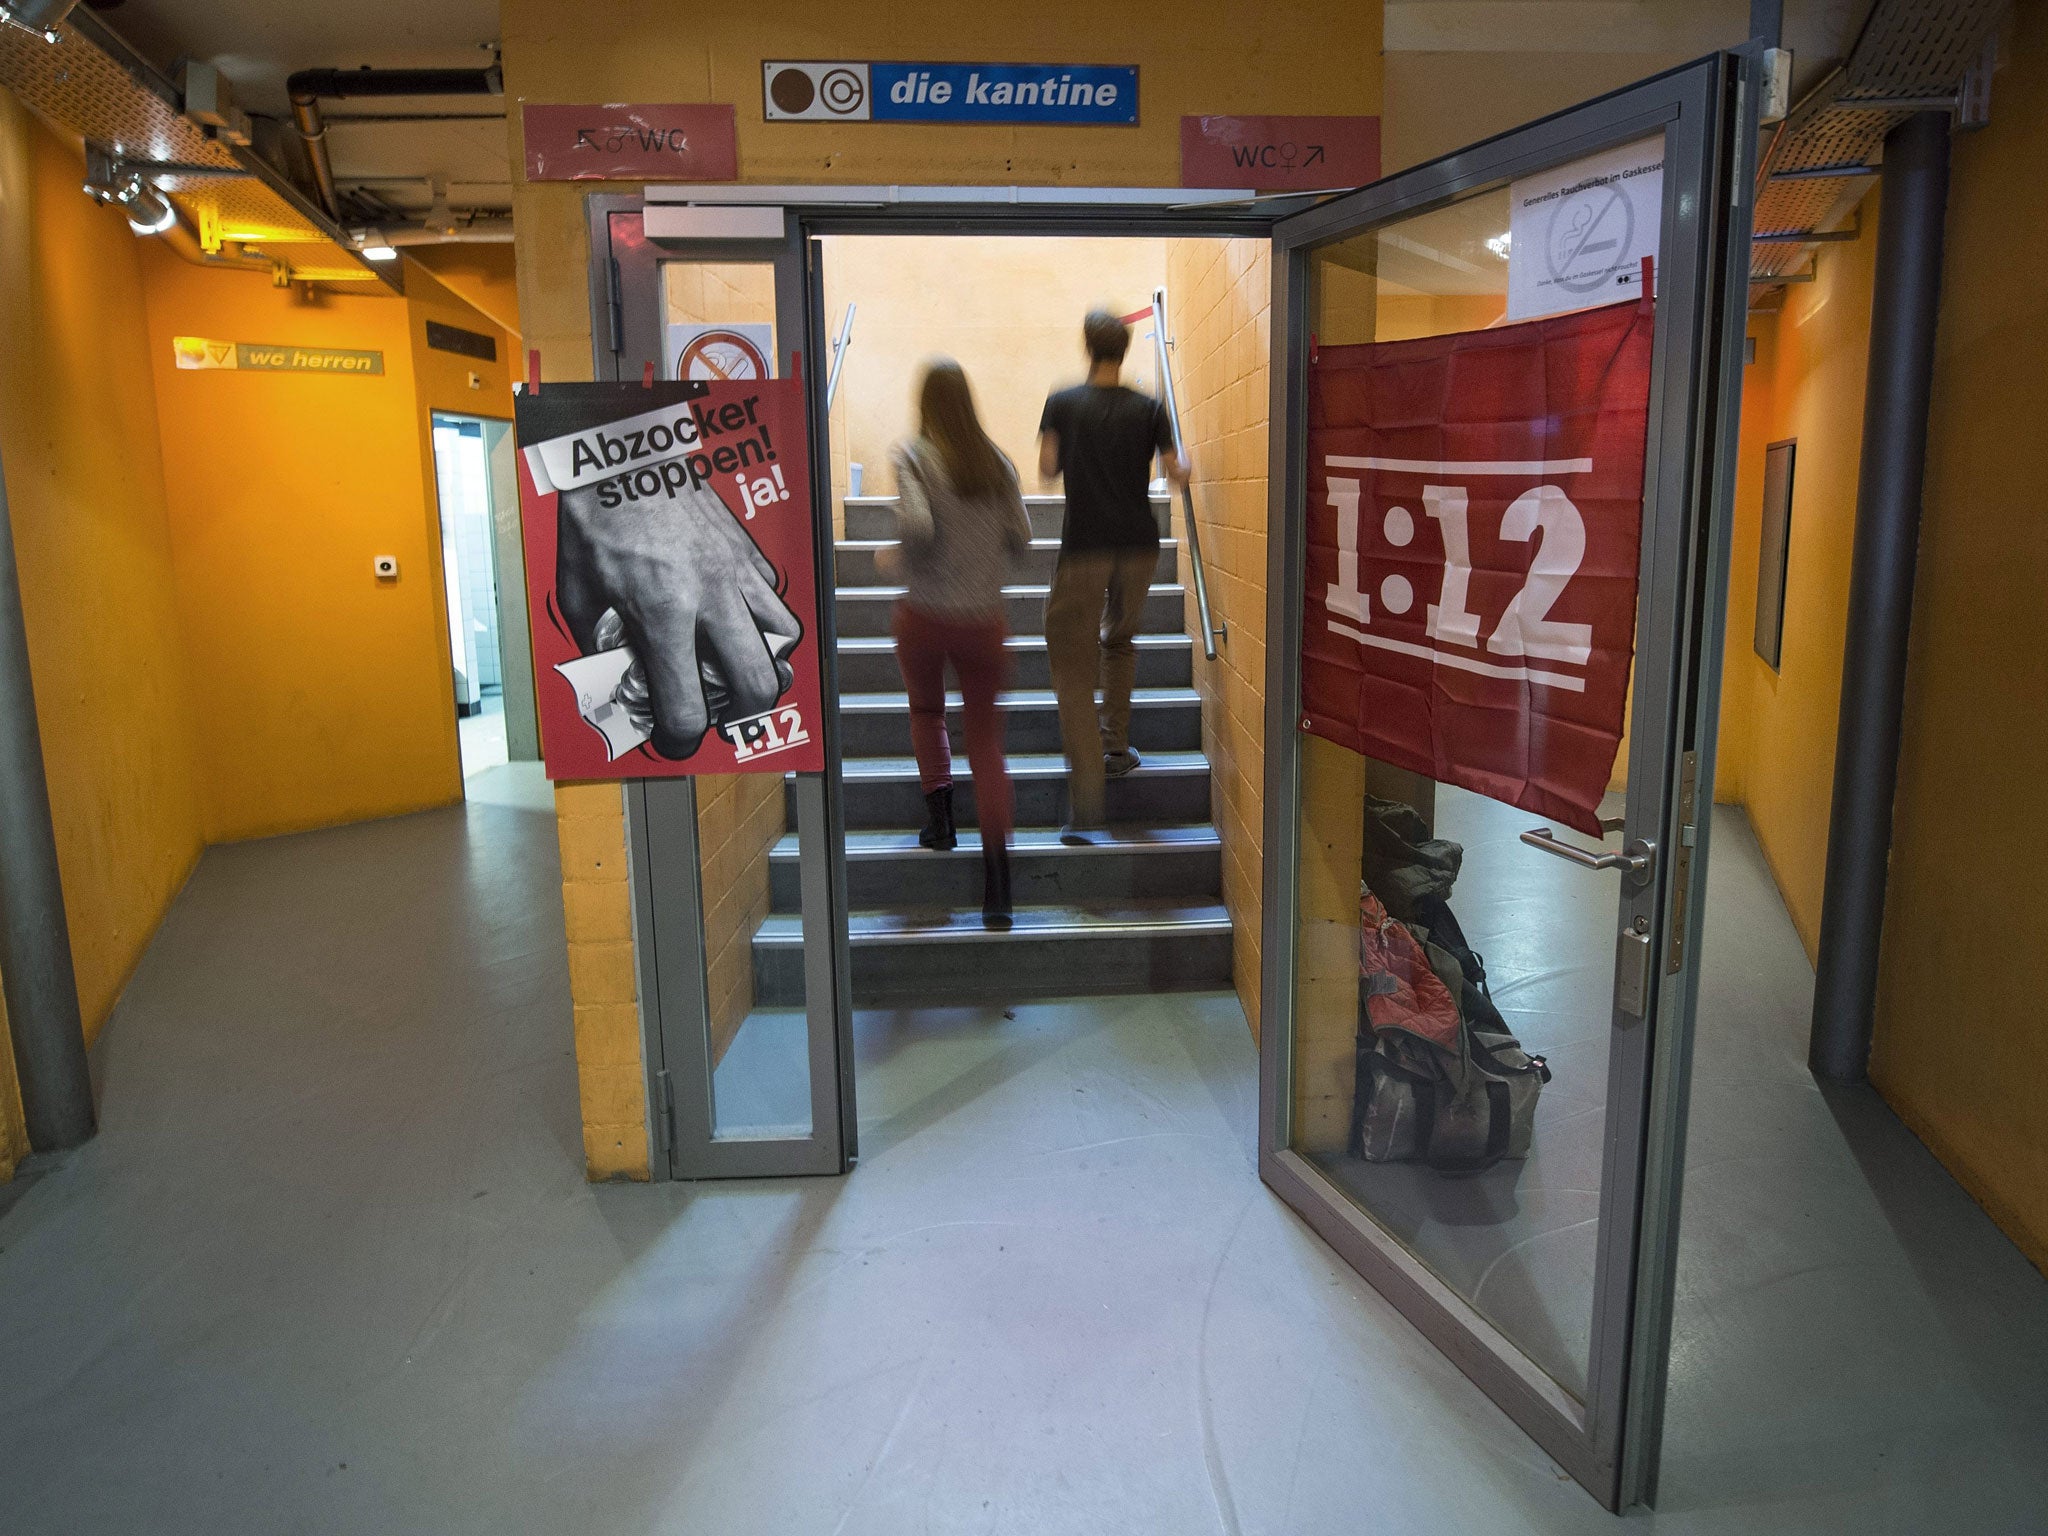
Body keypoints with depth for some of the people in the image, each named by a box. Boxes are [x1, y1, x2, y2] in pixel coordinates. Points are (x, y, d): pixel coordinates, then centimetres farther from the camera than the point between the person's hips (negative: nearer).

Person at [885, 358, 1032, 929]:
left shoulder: (914, 457, -8)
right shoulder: (997, 463, 3)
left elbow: (917, 526, -22)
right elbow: (1021, 539, 2)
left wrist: (901, 556, -2)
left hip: (924, 615, -2)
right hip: (983, 619, 2)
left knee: (926, 712, 27)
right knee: (986, 738, 6)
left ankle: (939, 813, 17)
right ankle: (997, 878, -3)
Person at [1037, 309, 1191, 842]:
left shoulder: (1063, 404, 0)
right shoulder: (1148, 409, 3)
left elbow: (1047, 468, -7)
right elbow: (1176, 473, 1)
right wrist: (1184, 460, 22)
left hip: (1084, 548, -2)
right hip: (1139, 546, 3)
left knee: (1075, 667, -2)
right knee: (1120, 640, 28)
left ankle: (1086, 794, -12)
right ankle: (1116, 746, 29)